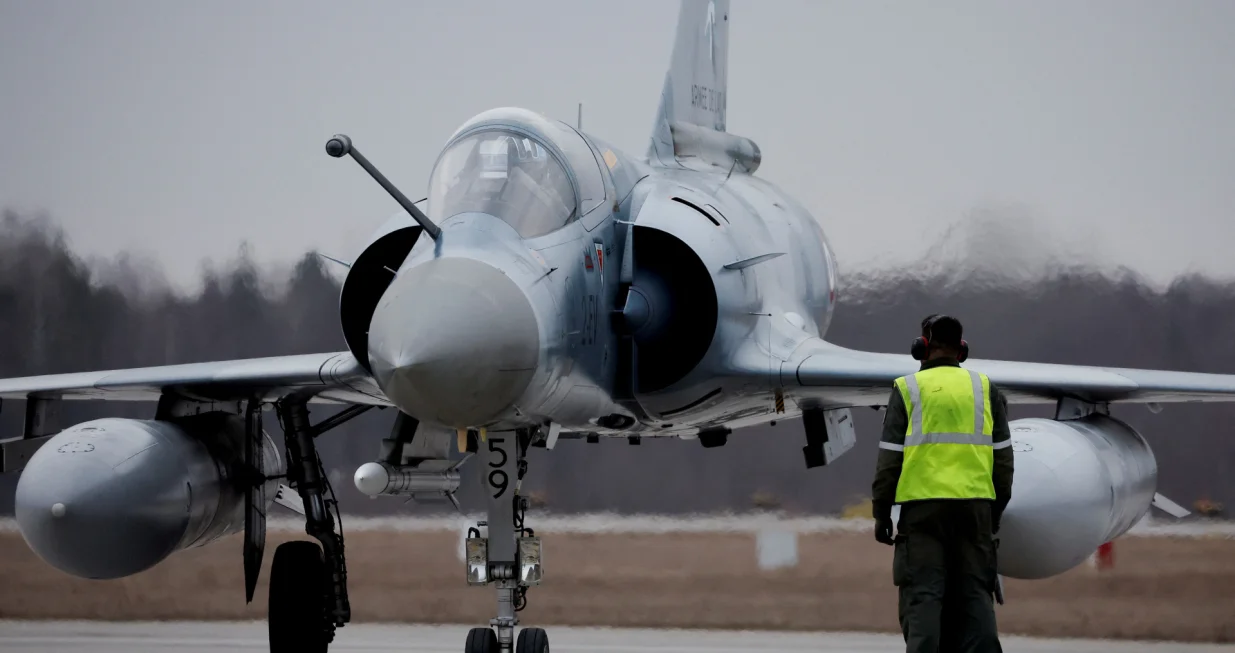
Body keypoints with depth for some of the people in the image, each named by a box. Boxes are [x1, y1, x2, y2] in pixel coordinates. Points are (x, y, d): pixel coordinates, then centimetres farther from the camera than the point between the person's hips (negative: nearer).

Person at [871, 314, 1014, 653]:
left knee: (922, 596, -2)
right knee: (974, 594, 6)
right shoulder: (985, 389, 11)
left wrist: (881, 512, 5)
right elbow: (1003, 457, 9)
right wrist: (996, 511, 17)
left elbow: (890, 458, -1)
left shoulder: (907, 389, 3)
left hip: (923, 505, -2)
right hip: (975, 505, 2)